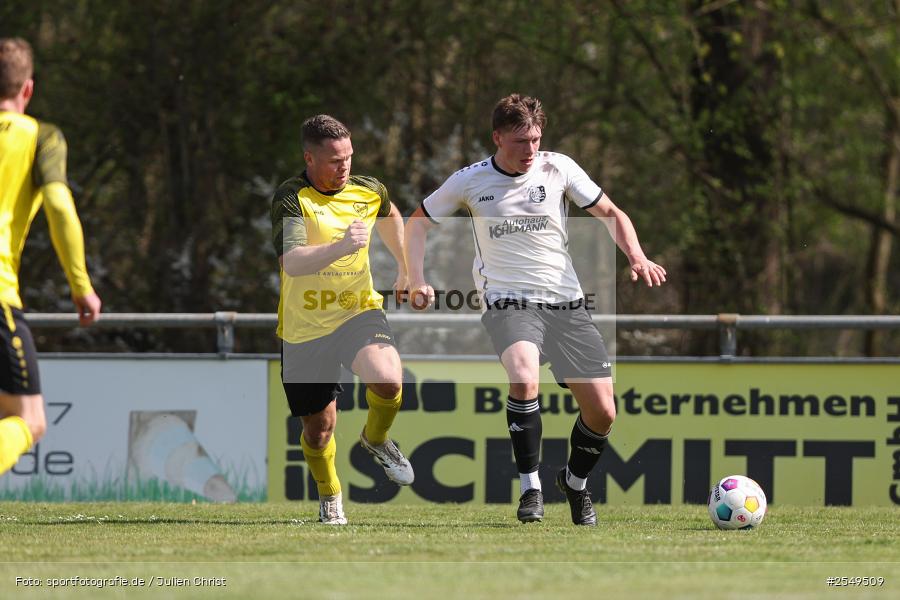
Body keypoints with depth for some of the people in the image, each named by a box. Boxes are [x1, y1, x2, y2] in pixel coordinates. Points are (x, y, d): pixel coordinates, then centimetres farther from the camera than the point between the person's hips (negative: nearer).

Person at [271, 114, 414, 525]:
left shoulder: (368, 191, 0)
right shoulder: (290, 199, -16)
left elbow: (390, 216, 27)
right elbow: (291, 262, -32)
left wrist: (405, 267, 31)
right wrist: (341, 247, -45)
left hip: (358, 311, 2)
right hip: (304, 327, -2)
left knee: (388, 379, -28)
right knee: (319, 426, 6)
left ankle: (376, 438, 6)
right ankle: (330, 498, 35)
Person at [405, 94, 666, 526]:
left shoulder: (558, 169, 2)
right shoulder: (469, 181, 0)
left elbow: (610, 214, 10)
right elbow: (417, 224, 14)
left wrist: (636, 256, -8)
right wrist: (417, 281, 1)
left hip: (566, 303, 3)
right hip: (508, 303, -3)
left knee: (602, 412, -3)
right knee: (524, 377, -34)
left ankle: (575, 482, 27)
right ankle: (530, 488, -22)